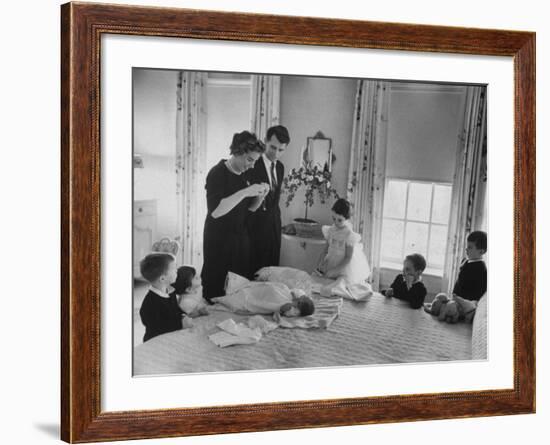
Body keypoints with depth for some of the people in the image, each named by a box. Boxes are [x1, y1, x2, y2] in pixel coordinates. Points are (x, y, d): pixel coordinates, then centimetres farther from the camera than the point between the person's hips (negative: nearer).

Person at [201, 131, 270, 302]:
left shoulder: (245, 175, 9)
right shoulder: (217, 173, -13)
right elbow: (215, 211, -24)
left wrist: (260, 195, -4)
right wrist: (245, 192, -27)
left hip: (241, 239, 7)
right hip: (219, 241, -7)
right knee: (216, 290, -3)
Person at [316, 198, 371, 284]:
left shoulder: (349, 234, -18)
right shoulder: (331, 230, -1)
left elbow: (348, 258, -17)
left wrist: (333, 271, -20)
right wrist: (322, 261, -9)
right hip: (333, 263, 6)